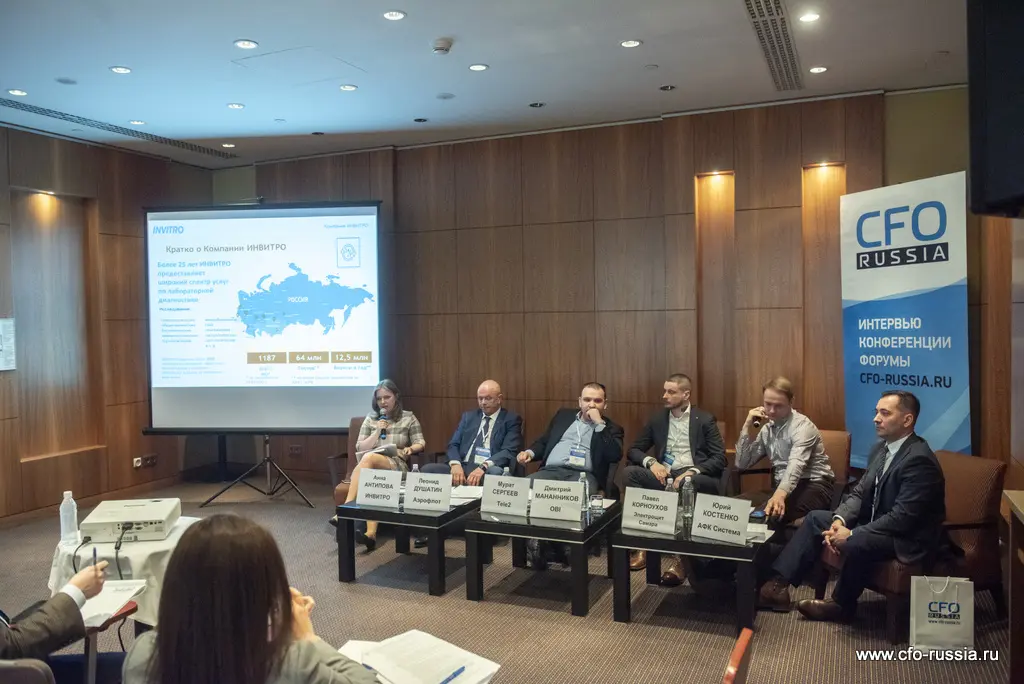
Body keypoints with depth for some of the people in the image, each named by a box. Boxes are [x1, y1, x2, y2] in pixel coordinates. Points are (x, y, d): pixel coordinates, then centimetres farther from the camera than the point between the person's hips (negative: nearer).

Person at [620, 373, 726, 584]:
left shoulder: (705, 420, 4)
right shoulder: (657, 419, 15)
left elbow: (720, 458, -3)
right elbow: (634, 450, 14)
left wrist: (692, 471, -19)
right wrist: (651, 462, -8)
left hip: (695, 478, -4)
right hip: (664, 476, 4)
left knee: (688, 484, -40)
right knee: (629, 472, -23)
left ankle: (680, 555, -32)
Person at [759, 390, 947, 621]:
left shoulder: (919, 459, -23)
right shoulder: (881, 449, 6)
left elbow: (903, 517, -28)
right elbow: (859, 493, 8)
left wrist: (852, 534, -26)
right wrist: (839, 520, -11)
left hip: (909, 537, -10)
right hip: (874, 523, 10)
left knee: (855, 543, -34)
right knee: (815, 518, 5)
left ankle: (842, 604, -5)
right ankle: (779, 585, -3)